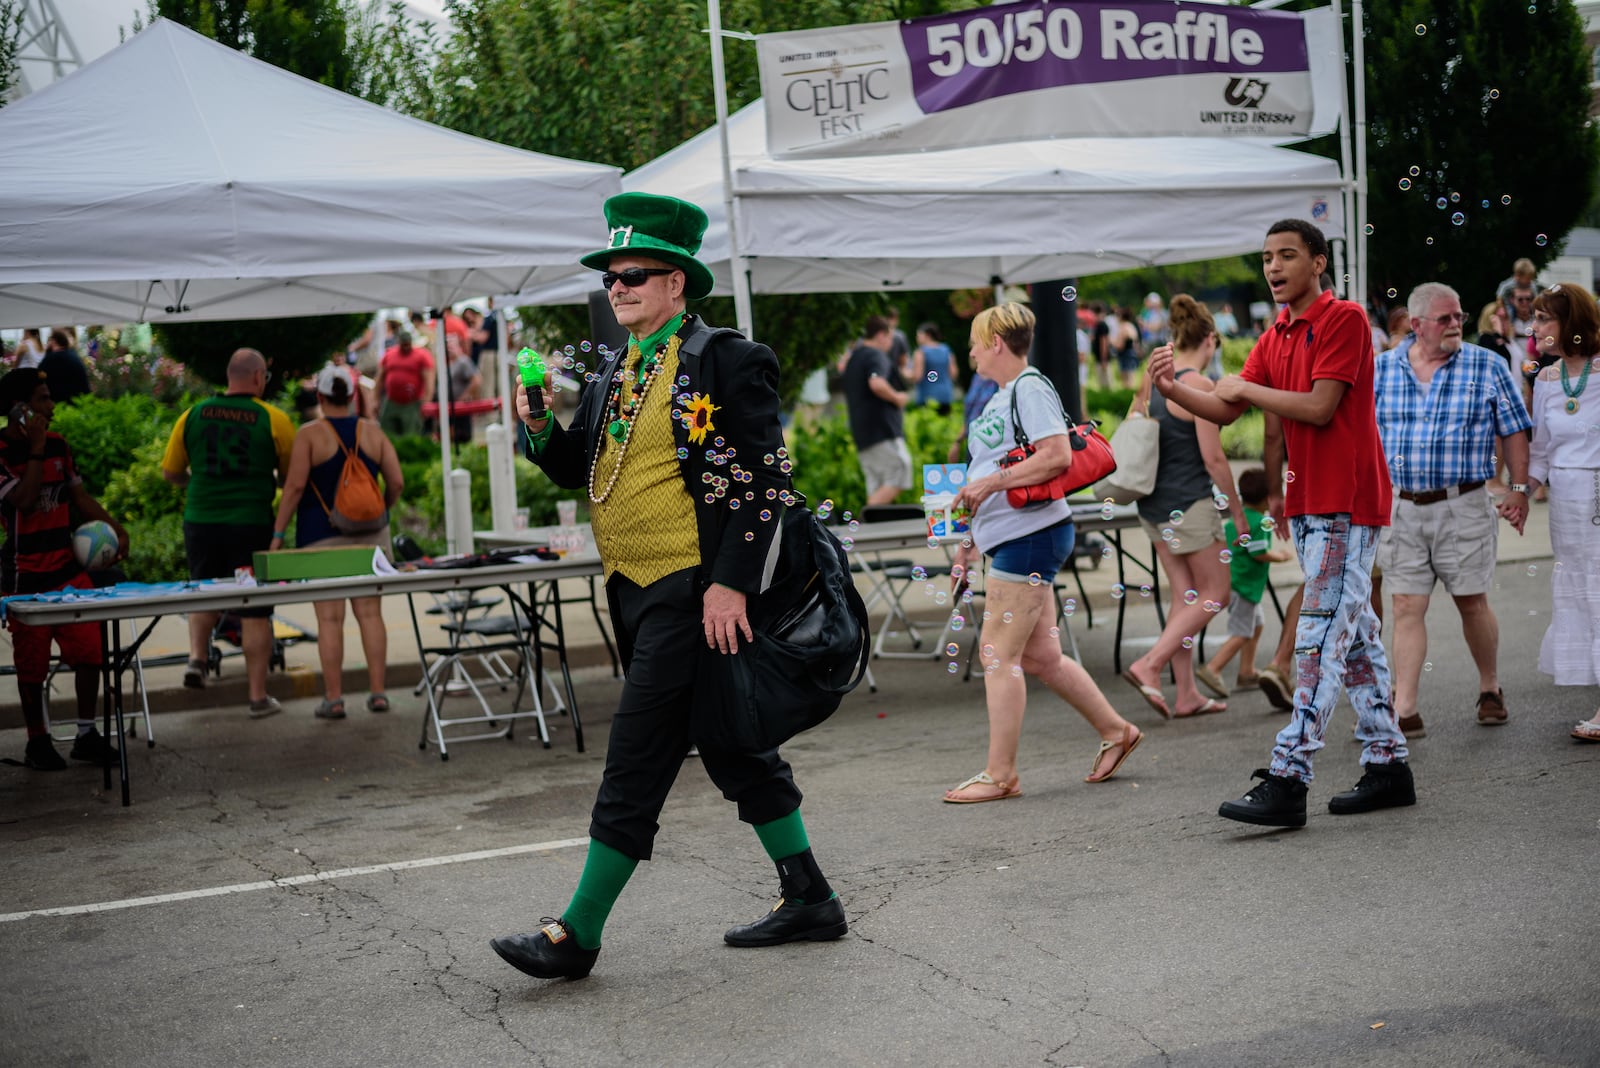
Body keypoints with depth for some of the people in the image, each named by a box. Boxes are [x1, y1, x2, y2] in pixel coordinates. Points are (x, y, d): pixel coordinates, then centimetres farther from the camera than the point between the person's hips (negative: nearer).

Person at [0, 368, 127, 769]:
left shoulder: (57, 444, 8)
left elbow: (79, 495, 15)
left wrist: (115, 528, 3)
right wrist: (36, 449, -20)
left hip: (68, 567, 6)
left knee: (89, 651, 2)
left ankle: (86, 735, 13)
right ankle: (37, 742, 17)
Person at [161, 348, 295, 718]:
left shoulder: (193, 416, 2)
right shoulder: (274, 420, -6)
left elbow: (170, 472, 9)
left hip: (201, 521, 3)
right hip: (252, 524, -3)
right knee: (255, 610, 5)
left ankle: (197, 657, 7)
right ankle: (258, 696, 8)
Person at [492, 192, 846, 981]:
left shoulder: (725, 361, -10)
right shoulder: (616, 374, 15)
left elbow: (763, 478, -14)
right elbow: (579, 469, 18)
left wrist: (731, 584, -20)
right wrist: (539, 426, -3)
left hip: (693, 591, -9)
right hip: (633, 590, 9)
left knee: (637, 755, -6)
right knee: (731, 749, 14)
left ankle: (579, 933, -1)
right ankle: (808, 900, 24)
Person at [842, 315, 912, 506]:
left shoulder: (852, 357, 20)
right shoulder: (876, 355, -9)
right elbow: (877, 383, -26)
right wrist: (896, 397, -12)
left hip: (861, 432, 10)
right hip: (882, 429, -9)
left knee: (876, 487, 8)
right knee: (898, 475, -11)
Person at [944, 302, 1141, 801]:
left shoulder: (1030, 388, -10)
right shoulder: (1002, 397, 19)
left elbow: (1058, 457, -22)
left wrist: (991, 482, -21)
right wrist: (971, 542, 23)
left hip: (1031, 535, -10)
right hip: (1012, 538, 10)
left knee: (998, 652, -7)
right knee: (1039, 654, 13)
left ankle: (999, 774, -2)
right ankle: (1114, 731, 25)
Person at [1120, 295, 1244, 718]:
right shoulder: (1199, 386, -16)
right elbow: (1213, 458, -15)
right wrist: (1237, 509, -6)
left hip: (1154, 504, 8)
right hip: (1190, 503, -8)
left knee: (1184, 596, 13)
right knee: (1214, 595, 4)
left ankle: (1187, 694, 13)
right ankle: (1149, 666, -7)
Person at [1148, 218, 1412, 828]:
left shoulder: (1344, 319, -10)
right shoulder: (1275, 338, 16)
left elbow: (1319, 407, -19)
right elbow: (1226, 410, 11)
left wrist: (1245, 387, -10)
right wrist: (1173, 391, -7)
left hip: (1346, 503, -9)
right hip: (1307, 503, 9)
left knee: (1320, 639, -12)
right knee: (1354, 637, 12)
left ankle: (1288, 780, -16)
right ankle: (1387, 766, 19)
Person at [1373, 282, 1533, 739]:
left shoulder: (1488, 367, 0)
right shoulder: (1381, 371, 4)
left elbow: (1514, 431, 4)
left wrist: (1519, 489, 1)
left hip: (1463, 505, -1)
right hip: (1400, 508, 1)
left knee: (1472, 603, 6)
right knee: (1407, 608, 0)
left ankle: (1490, 689, 28)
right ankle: (1404, 711, 0)